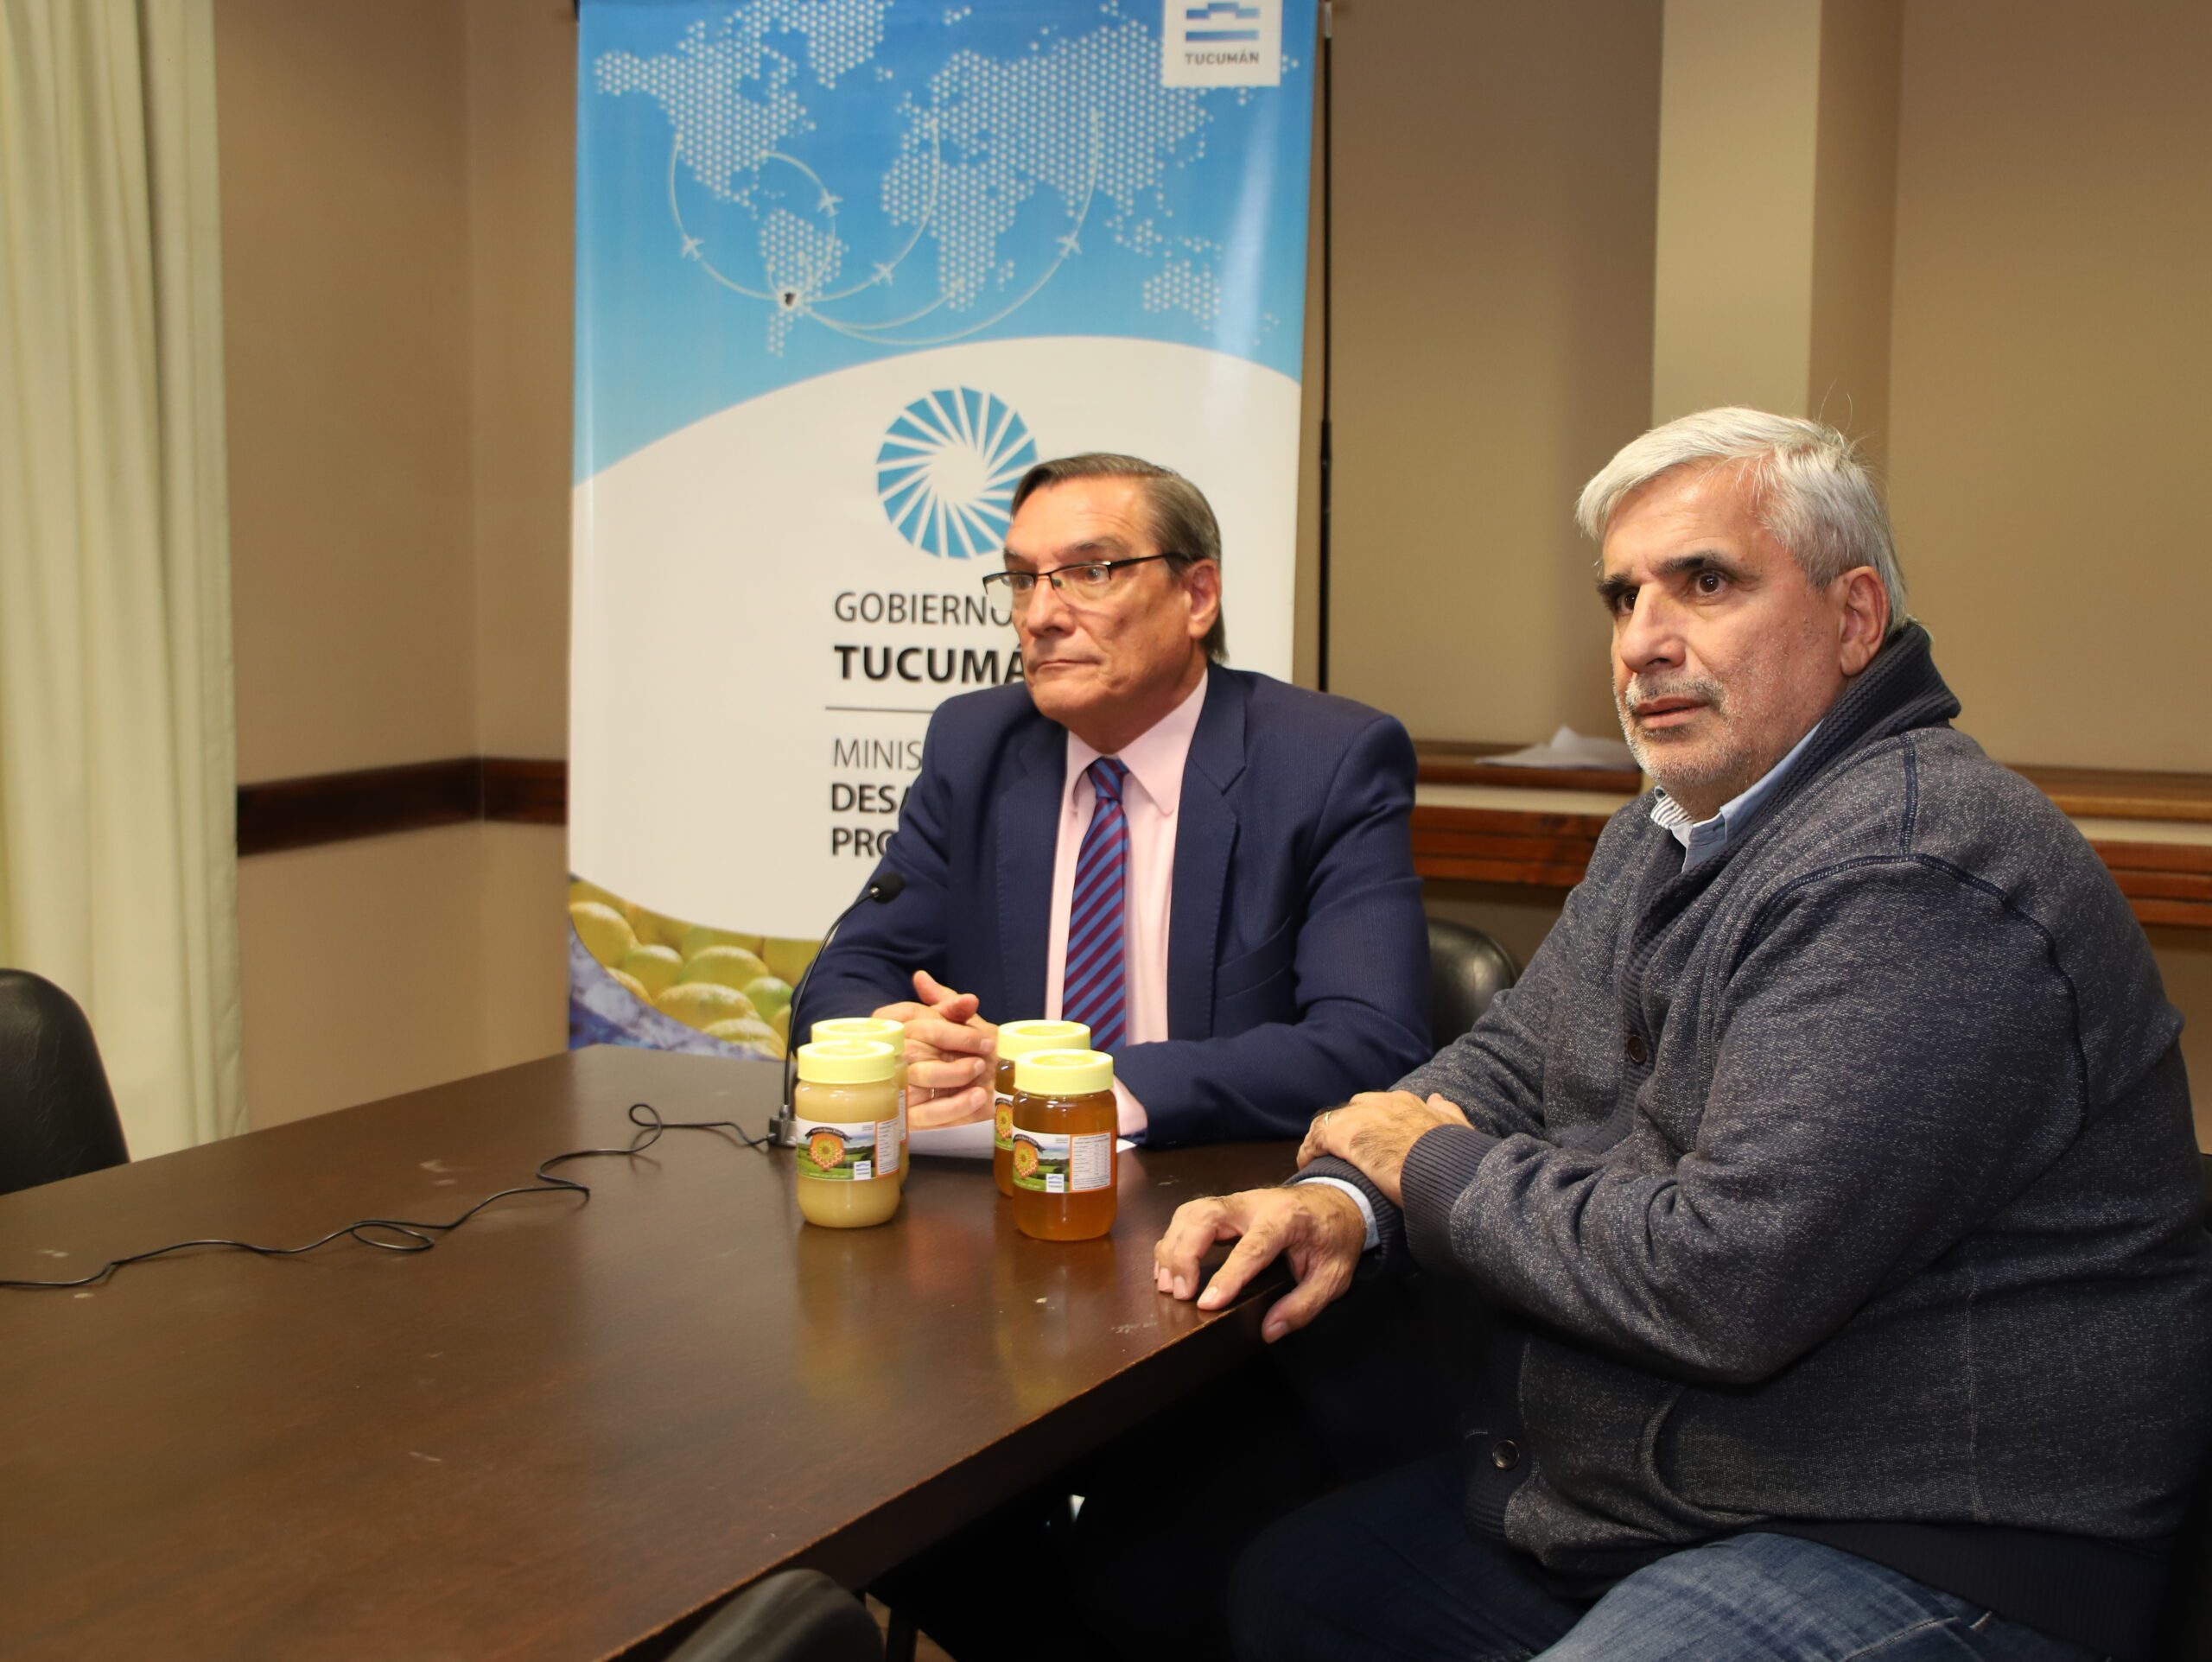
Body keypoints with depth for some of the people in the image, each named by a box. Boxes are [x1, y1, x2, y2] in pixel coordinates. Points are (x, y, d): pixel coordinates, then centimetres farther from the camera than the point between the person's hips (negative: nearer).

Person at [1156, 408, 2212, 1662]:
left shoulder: (1912, 876, -25)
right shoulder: (1671, 831, 10)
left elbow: (1725, 1285, -29)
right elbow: (1508, 1071, 14)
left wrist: (1433, 1168, -12)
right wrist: (1346, 1196, -8)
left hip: (1910, 1559, -10)